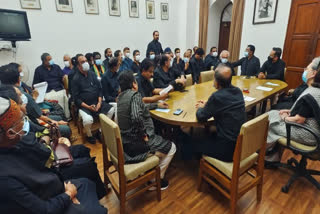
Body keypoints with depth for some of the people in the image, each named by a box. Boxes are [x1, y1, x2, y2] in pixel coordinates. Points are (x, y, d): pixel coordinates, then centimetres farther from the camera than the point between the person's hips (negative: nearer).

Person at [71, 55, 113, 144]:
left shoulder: (92, 74, 7)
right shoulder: (76, 79, -7)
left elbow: (100, 89, 9)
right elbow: (76, 98, -8)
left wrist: (99, 102, -6)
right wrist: (88, 107, -18)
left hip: (97, 102, 5)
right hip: (84, 105, -5)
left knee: (111, 110, -13)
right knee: (88, 119, -31)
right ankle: (89, 135, 5)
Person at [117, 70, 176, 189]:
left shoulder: (121, 96, 7)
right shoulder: (134, 95, -20)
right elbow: (137, 117, -35)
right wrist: (143, 134, -20)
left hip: (124, 141, 9)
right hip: (135, 145, -9)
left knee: (159, 138, 32)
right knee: (171, 147, 8)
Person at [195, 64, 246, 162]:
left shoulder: (217, 96, -25)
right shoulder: (238, 91, -1)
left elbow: (201, 117, -13)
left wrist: (200, 108, 8)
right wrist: (207, 105, 14)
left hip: (228, 149, -8)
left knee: (195, 144, 11)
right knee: (211, 135, 30)